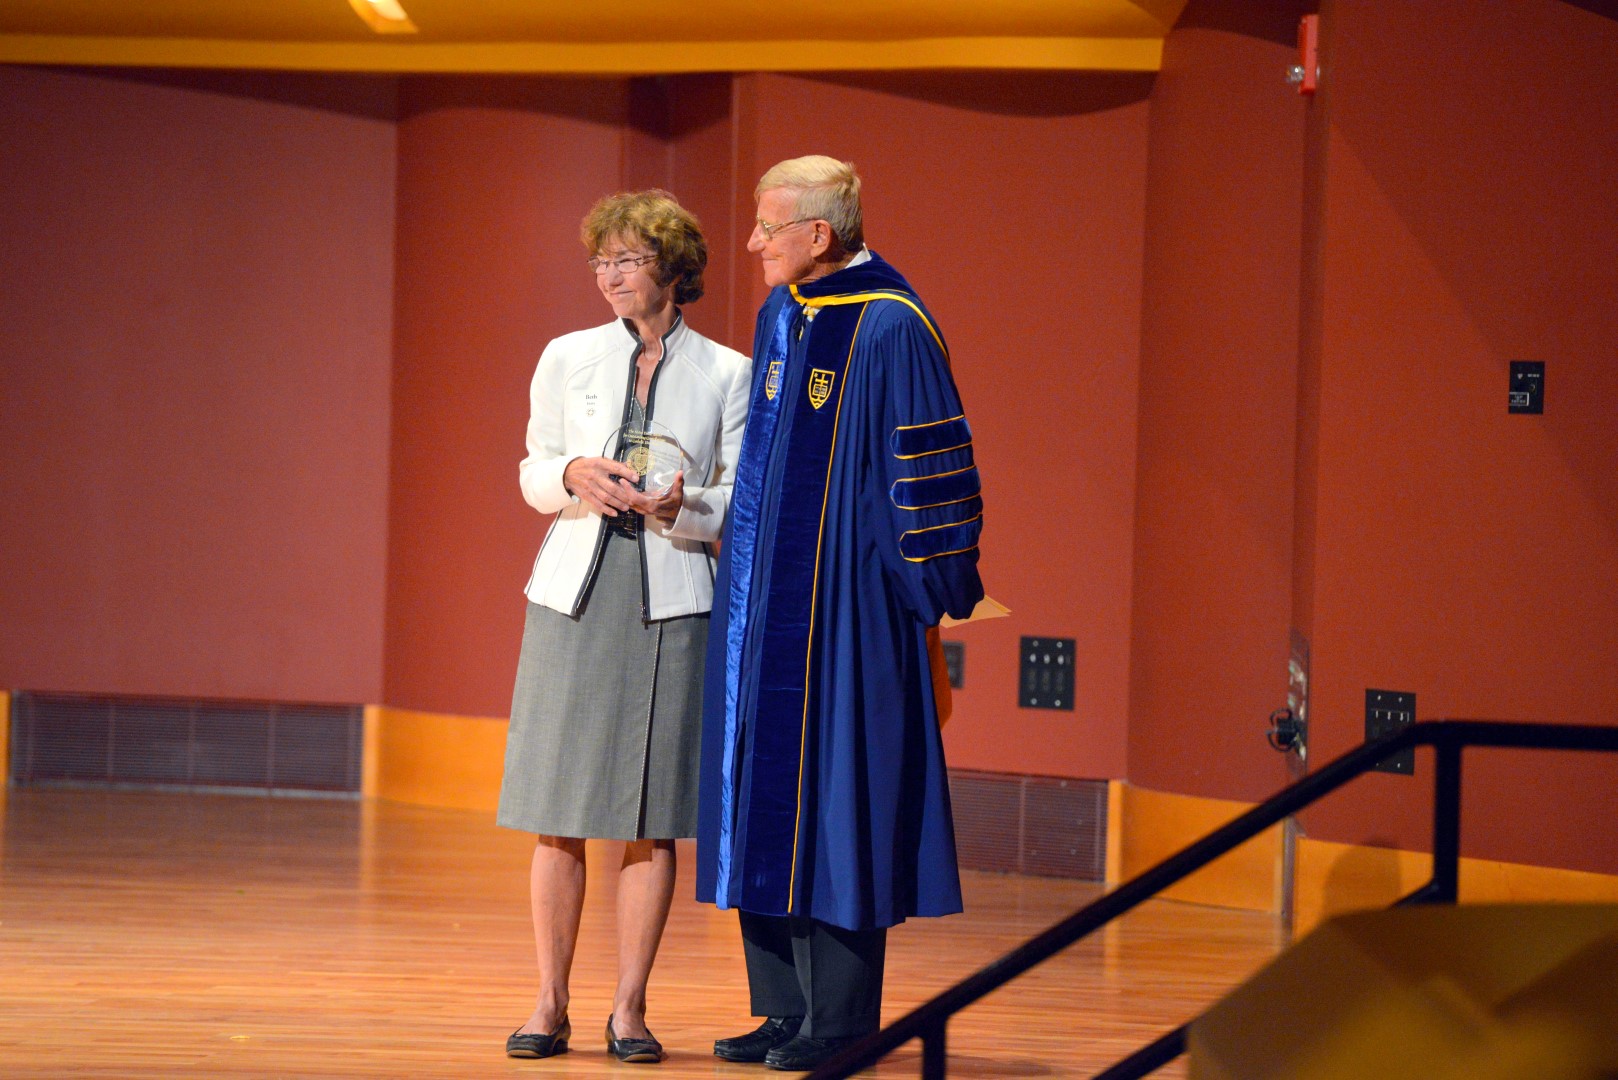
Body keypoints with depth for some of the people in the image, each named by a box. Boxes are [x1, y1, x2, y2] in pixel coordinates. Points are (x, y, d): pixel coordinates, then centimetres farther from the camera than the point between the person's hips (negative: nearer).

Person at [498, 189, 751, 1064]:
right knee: (557, 813, 0)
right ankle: (550, 1003, 8)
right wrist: (573, 475, -9)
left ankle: (629, 1007, 6)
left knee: (651, 819, -1)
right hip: (574, 595, 1)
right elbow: (532, 473, 14)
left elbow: (742, 497, 5)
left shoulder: (727, 374, 4)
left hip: (670, 600, -1)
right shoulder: (568, 358, 8)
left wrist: (683, 508, -16)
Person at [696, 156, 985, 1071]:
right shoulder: (779, 315, 10)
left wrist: (928, 593, -12)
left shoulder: (890, 329, -14)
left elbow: (932, 471, -12)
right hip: (766, 601, 8)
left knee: (835, 794, -3)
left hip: (847, 604, -8)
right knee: (767, 796, 8)